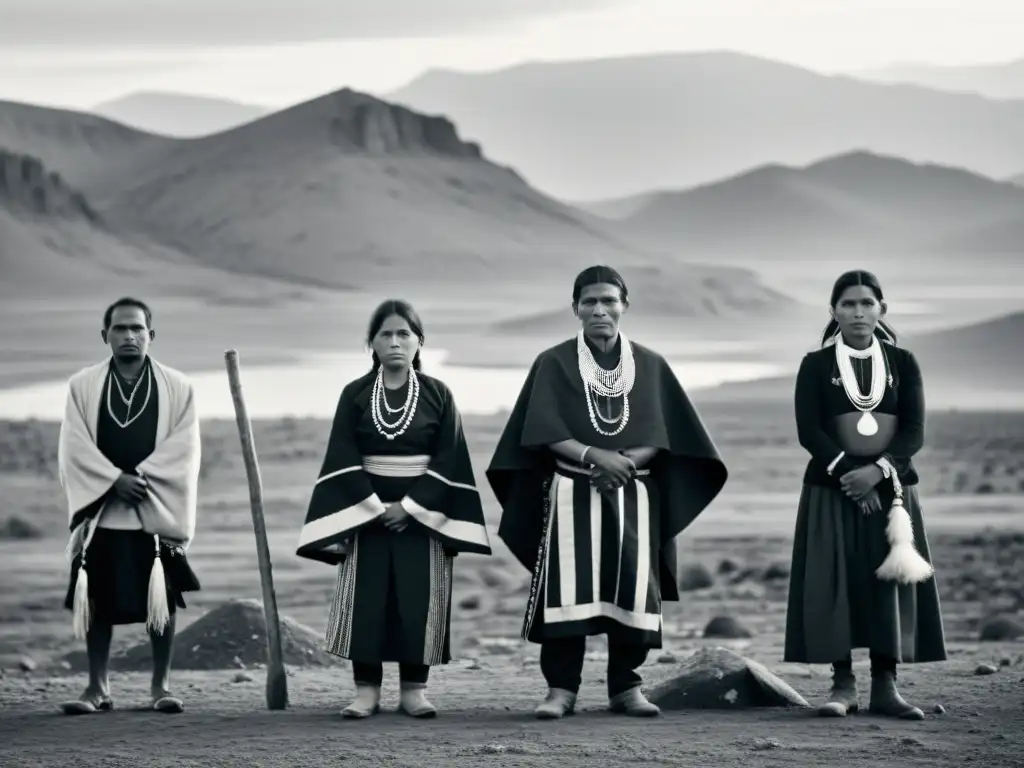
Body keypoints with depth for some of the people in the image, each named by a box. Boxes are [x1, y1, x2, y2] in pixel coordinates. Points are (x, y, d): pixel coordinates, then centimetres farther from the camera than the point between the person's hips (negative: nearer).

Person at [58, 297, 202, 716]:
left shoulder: (176, 387, 3)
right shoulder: (82, 386, 4)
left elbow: (183, 447, -4)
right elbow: (74, 447, -3)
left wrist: (140, 478, -15)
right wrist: (115, 480, -15)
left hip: (158, 509, -1)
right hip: (100, 509, 1)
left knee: (162, 600, -1)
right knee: (98, 600, 1)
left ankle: (161, 685, 8)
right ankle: (97, 688, 7)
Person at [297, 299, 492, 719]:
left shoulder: (437, 395, 1)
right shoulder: (355, 395, 2)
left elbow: (449, 459, -4)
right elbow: (343, 460, -3)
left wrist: (410, 506, -13)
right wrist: (375, 506, -12)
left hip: (422, 510, -1)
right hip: (366, 510, 1)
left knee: (419, 598, -3)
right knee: (366, 598, -3)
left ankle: (415, 688, 2)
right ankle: (366, 689, 0)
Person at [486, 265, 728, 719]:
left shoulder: (650, 366, 10)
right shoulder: (554, 364, 4)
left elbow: (662, 436, 4)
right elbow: (545, 431, -6)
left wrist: (628, 460, -14)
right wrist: (595, 456, -19)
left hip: (634, 496, 2)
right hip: (571, 494, -2)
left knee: (632, 588, -4)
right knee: (568, 588, -11)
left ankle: (626, 687, 6)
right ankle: (561, 688, -8)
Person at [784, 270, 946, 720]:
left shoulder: (902, 363, 7)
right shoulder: (816, 365, 4)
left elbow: (914, 430, -2)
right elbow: (809, 430, -5)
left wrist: (877, 470, -17)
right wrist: (846, 472, -17)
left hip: (890, 485, 1)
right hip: (832, 486, -1)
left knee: (891, 581, -4)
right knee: (835, 581, -7)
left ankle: (885, 685, -1)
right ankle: (842, 684, -3)